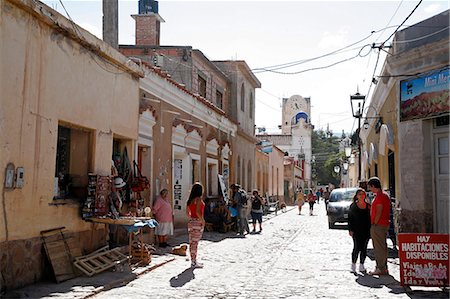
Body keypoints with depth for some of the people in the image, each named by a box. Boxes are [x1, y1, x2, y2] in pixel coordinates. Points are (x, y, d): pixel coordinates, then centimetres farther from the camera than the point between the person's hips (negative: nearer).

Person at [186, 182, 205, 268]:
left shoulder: (190, 200, 10)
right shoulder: (199, 199, -13)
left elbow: (187, 212, 13)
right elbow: (198, 212, -22)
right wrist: (202, 220, -13)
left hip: (191, 222, 8)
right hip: (198, 222, -8)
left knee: (192, 242, 11)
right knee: (195, 242, -5)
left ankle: (193, 261, 20)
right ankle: (194, 262, -2)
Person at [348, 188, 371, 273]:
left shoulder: (368, 206, 8)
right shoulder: (353, 206, 2)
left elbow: (370, 218, 11)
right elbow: (350, 218, 2)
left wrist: (370, 229, 4)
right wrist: (350, 230, -4)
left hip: (366, 230, 3)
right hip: (356, 231, -3)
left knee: (364, 248, 6)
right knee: (357, 248, -8)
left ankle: (361, 265, 16)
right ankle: (353, 265, 5)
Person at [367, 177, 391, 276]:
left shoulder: (380, 196, -15)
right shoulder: (384, 195, 17)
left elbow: (379, 212, -19)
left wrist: (374, 223, -14)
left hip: (378, 225, -11)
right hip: (384, 224, 11)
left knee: (379, 247, -6)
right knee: (382, 247, 14)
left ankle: (381, 269, -4)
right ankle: (384, 268, 20)